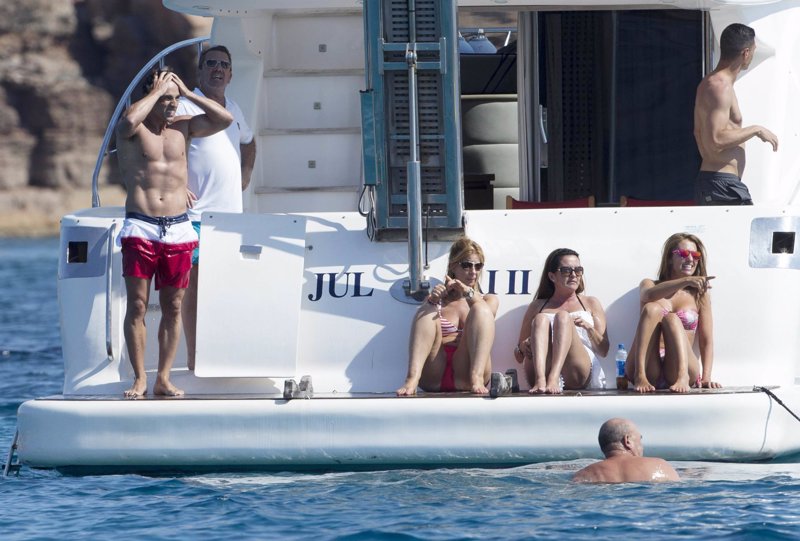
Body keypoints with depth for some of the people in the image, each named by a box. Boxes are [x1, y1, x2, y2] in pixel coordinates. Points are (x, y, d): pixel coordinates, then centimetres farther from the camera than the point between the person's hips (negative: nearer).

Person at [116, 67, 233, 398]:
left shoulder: (182, 127, 12)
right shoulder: (134, 130, -1)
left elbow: (224, 119, 6)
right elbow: (129, 121, -25)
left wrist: (188, 93, 3)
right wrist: (157, 91, -12)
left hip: (178, 230, 4)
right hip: (140, 229, -4)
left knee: (173, 307, 3)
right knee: (137, 305, -6)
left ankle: (163, 379, 7)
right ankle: (139, 378, -2)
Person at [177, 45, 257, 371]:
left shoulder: (233, 109, 18)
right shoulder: (186, 106, -5)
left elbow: (248, 141, 38)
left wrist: (246, 173, 24)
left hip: (231, 210, 7)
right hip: (198, 211, -7)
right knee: (195, 283, -7)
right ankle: (194, 358, -6)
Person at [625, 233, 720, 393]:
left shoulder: (700, 294, 18)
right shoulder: (649, 284, 17)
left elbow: (706, 341, 12)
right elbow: (649, 295, -10)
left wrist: (706, 378, -6)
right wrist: (686, 281, -26)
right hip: (649, 368, 0)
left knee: (672, 318, -24)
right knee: (652, 309, -20)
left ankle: (682, 377, -46)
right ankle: (640, 376, -37)